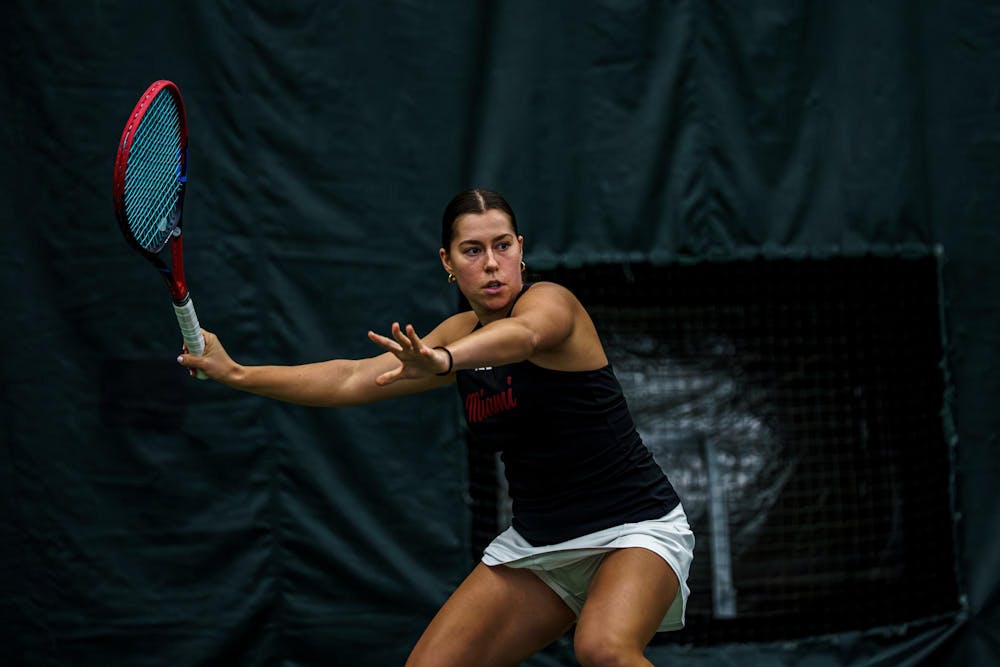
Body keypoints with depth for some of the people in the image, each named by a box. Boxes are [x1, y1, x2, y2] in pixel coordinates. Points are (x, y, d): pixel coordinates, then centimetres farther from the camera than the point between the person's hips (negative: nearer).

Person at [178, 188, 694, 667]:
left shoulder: (550, 301, -15)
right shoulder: (462, 334, 7)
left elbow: (522, 334, -40)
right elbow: (352, 379, 11)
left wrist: (441, 361, -60)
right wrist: (236, 373, 6)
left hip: (633, 526, -7)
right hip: (535, 541, 7)